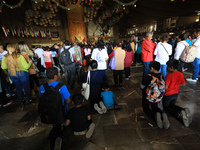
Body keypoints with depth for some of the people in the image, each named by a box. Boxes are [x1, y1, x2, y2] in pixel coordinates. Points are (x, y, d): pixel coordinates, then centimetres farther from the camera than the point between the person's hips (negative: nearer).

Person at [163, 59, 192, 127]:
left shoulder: (169, 75, -25)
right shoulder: (181, 74, -4)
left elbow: (166, 87, -24)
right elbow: (183, 84, 9)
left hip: (168, 94, -6)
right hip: (176, 94, 7)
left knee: (166, 106, 13)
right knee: (172, 105, 26)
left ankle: (179, 114, -15)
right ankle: (184, 110, -3)